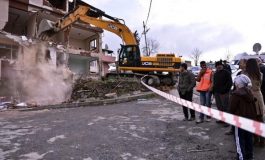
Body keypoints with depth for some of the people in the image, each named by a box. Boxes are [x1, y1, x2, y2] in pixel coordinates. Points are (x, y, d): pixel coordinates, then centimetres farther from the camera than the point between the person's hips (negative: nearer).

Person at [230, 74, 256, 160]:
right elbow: (253, 107, 12)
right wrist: (253, 116, 19)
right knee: (249, 138, 18)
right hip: (250, 118, 8)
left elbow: (232, 108, -15)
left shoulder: (236, 94, -20)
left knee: (239, 139, 1)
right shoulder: (249, 93, 6)